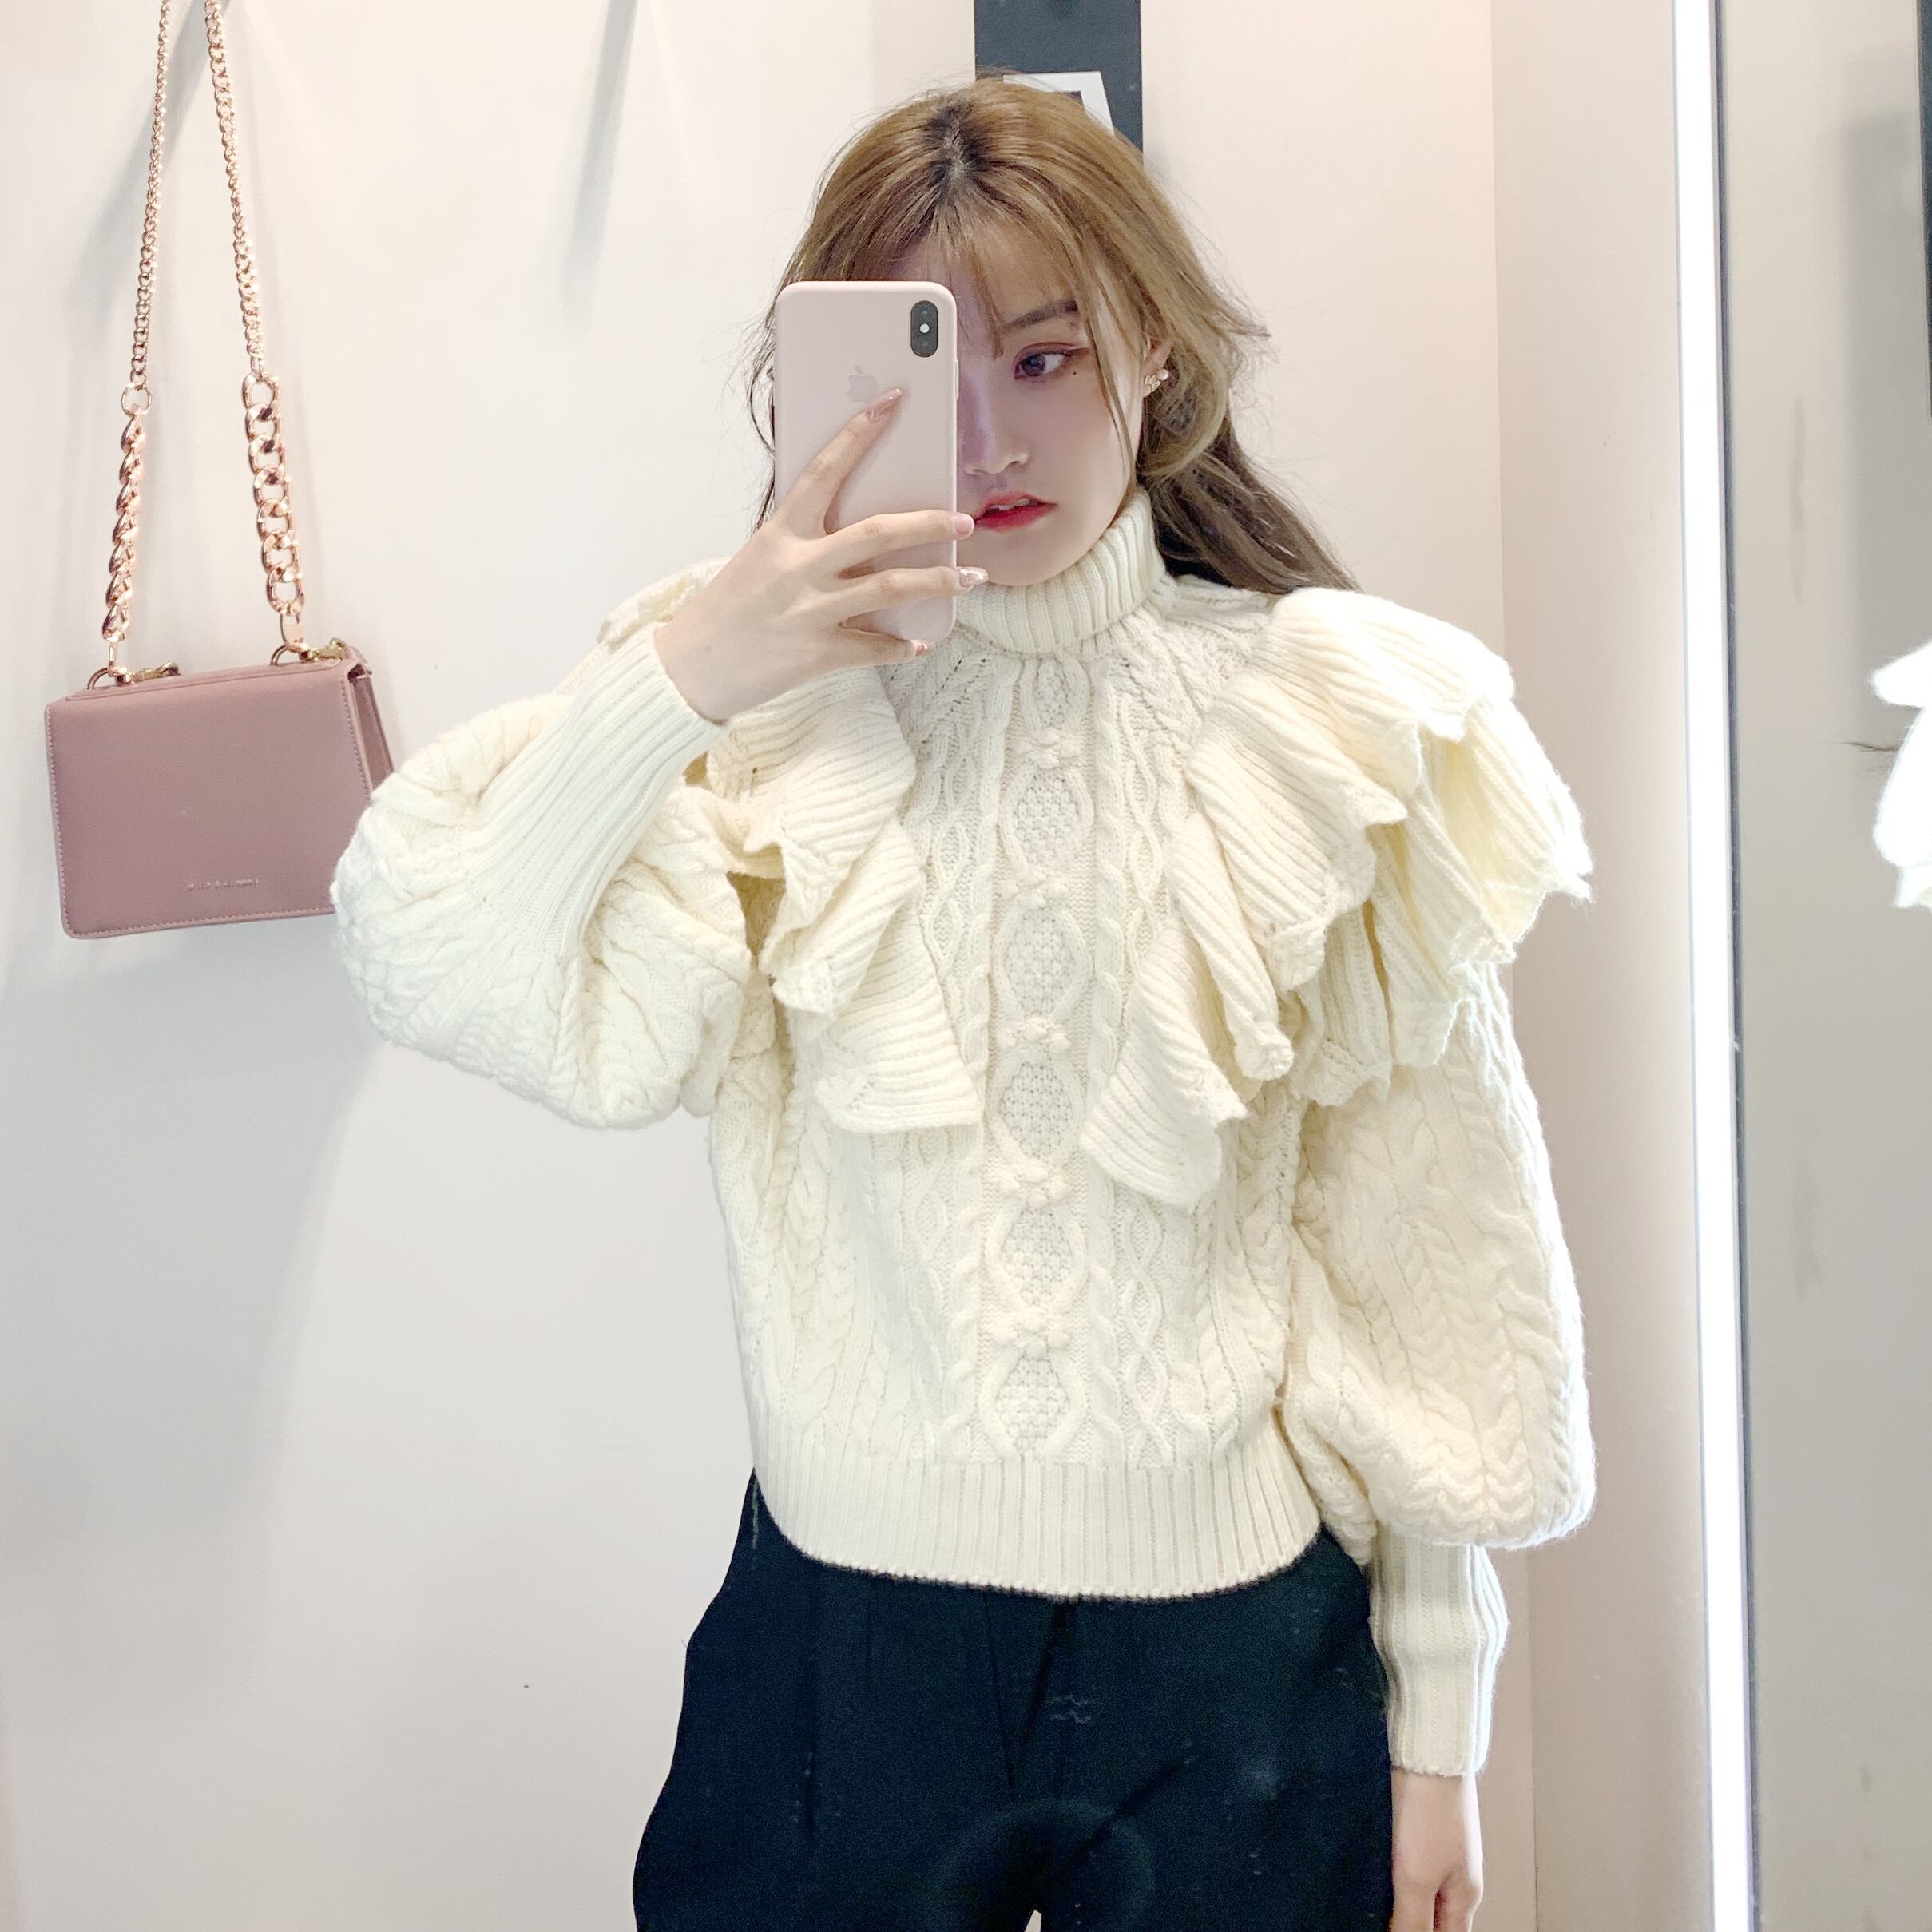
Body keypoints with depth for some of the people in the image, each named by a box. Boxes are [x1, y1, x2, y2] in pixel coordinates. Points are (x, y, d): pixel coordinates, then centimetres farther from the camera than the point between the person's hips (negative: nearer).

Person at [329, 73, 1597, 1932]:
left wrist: (1438, 1716, 2)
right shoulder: (772, 715, -2)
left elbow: (1424, 1241, -2)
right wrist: (676, 675, -24)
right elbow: (439, 973, -14)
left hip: (1236, 1647, 0)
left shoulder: (1325, 730, -5)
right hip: (846, 1628, 1)